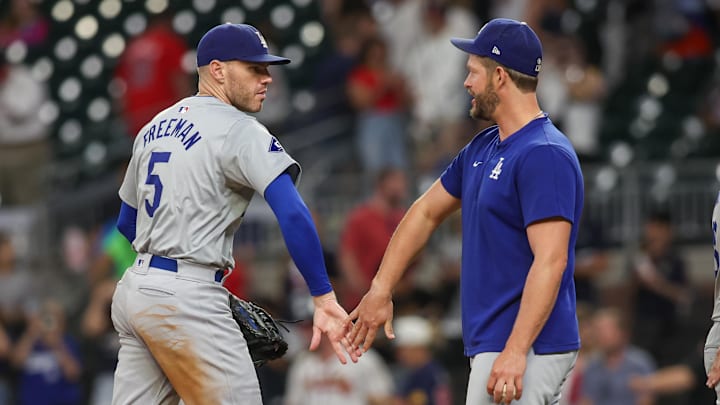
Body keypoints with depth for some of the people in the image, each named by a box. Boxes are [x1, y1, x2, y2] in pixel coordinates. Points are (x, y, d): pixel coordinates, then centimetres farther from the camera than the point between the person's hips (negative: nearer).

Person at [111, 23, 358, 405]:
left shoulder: (153, 128, 16)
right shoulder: (239, 130, -9)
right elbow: (293, 215, -22)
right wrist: (324, 299, -23)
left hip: (133, 289, 9)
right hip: (186, 301, -9)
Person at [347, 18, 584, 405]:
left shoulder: (545, 155, -17)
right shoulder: (484, 148, 15)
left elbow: (550, 261, -24)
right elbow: (427, 212, 25)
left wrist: (515, 352, -30)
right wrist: (380, 290, 19)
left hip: (526, 348, -10)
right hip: (491, 344, 10)